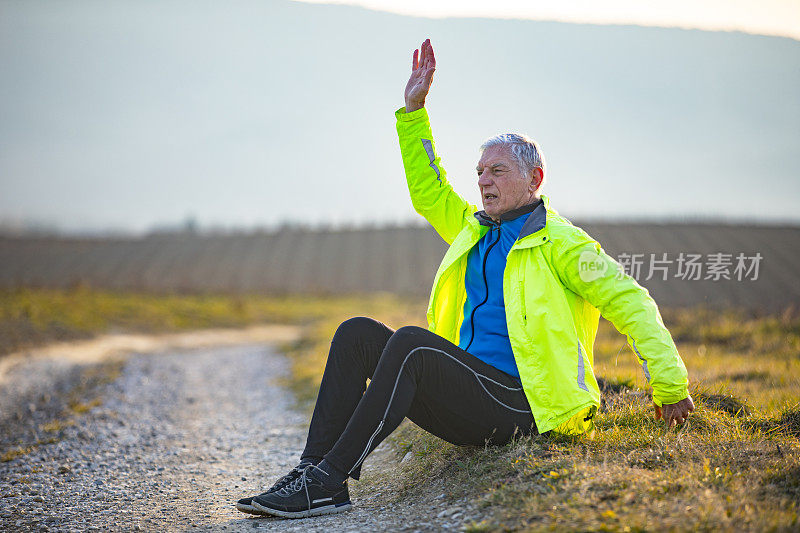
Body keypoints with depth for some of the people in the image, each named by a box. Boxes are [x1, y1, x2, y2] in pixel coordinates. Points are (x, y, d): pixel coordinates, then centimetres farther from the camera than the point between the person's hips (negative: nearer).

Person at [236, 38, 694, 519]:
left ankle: (329, 480, -32)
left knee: (409, 342, -30)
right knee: (358, 333, -6)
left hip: (520, 404, -8)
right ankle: (315, 466, -17)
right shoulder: (476, 229, 22)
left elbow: (629, 300, -6)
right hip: (467, 398, 8)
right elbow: (429, 191, 28)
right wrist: (414, 111, 21)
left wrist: (670, 384, -11)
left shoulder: (558, 242, -2)